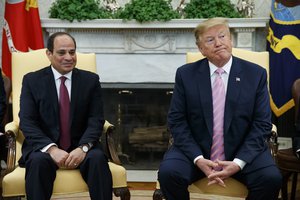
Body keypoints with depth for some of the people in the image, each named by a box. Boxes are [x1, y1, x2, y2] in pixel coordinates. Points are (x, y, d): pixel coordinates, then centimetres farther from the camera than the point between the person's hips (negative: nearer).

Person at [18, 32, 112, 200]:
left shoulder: (91, 80, 6)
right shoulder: (32, 80, 4)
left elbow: (96, 120, 0)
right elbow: (27, 122, -4)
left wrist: (83, 148, -19)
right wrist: (52, 149, -20)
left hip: (80, 147, 1)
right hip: (43, 147, -1)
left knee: (98, 158, -30)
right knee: (38, 161, -33)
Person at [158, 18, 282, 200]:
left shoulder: (256, 74, 0)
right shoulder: (186, 74, 1)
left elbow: (262, 124, -3)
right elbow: (177, 121, -2)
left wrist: (238, 163, -16)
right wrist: (198, 159, -17)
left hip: (243, 152, 0)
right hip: (195, 150, 0)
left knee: (271, 178, -26)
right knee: (168, 172, -27)